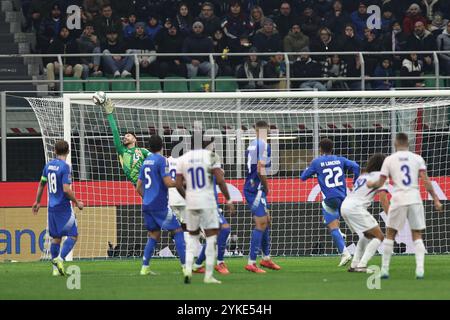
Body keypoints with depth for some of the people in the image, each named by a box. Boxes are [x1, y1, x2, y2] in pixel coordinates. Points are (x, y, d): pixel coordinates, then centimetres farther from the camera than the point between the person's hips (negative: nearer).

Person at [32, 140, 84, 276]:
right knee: (73, 235, -1)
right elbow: (66, 189, -21)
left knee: (56, 237, 12)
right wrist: (77, 202, -8)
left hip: (52, 207, 7)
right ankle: (60, 259, -18)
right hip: (64, 207, -7)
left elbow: (41, 184, 17)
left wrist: (38, 202, 29)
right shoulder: (65, 167, -15)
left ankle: (56, 268, 11)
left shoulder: (49, 165, 6)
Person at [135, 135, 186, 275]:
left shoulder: (146, 161, 13)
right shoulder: (161, 160, -8)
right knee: (177, 231, -2)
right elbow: (168, 182, -16)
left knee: (154, 235, 14)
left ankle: (144, 267, 6)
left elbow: (138, 187, 16)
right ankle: (185, 265, -10)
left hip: (147, 205, 7)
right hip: (160, 205, -7)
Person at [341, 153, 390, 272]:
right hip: (355, 208, -9)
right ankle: (361, 266, -17)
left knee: (368, 235, 26)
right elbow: (383, 199, -9)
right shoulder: (380, 176, 0)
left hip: (345, 206, 9)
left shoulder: (364, 175, 26)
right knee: (379, 236, -6)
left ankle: (354, 265, 19)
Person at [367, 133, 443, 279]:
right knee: (417, 236, 8)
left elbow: (380, 182, 6)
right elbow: (426, 181, -3)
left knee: (390, 235, 12)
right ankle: (420, 269, -8)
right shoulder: (417, 158, 5)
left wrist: (371, 184, 28)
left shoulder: (389, 159, 4)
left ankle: (384, 270, 10)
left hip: (399, 200, -1)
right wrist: (436, 199, 0)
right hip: (415, 199, 1)